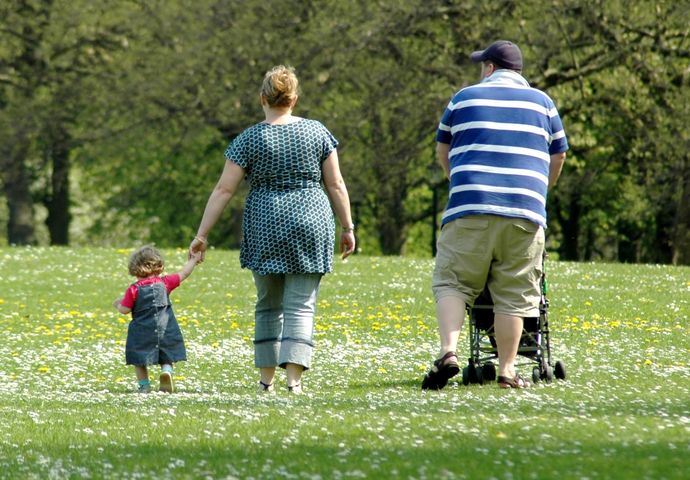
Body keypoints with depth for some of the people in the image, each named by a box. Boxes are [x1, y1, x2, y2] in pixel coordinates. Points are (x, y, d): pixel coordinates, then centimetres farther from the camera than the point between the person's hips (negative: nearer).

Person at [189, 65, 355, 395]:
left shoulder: (249, 140, -2)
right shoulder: (316, 132, 2)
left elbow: (223, 190, -3)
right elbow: (336, 185, 4)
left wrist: (202, 234, 1)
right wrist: (347, 228, 13)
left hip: (265, 229, 0)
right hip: (310, 225, 0)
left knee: (268, 305, 15)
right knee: (301, 306, -1)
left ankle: (266, 378, 15)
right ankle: (294, 379, -15)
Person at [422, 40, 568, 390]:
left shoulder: (464, 98, 13)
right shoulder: (542, 103, 15)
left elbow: (443, 153, 22)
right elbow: (558, 157, 21)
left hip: (470, 208, -1)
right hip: (525, 211, 1)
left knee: (452, 283, 3)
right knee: (513, 294, 4)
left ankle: (448, 351, -17)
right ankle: (507, 371, 2)